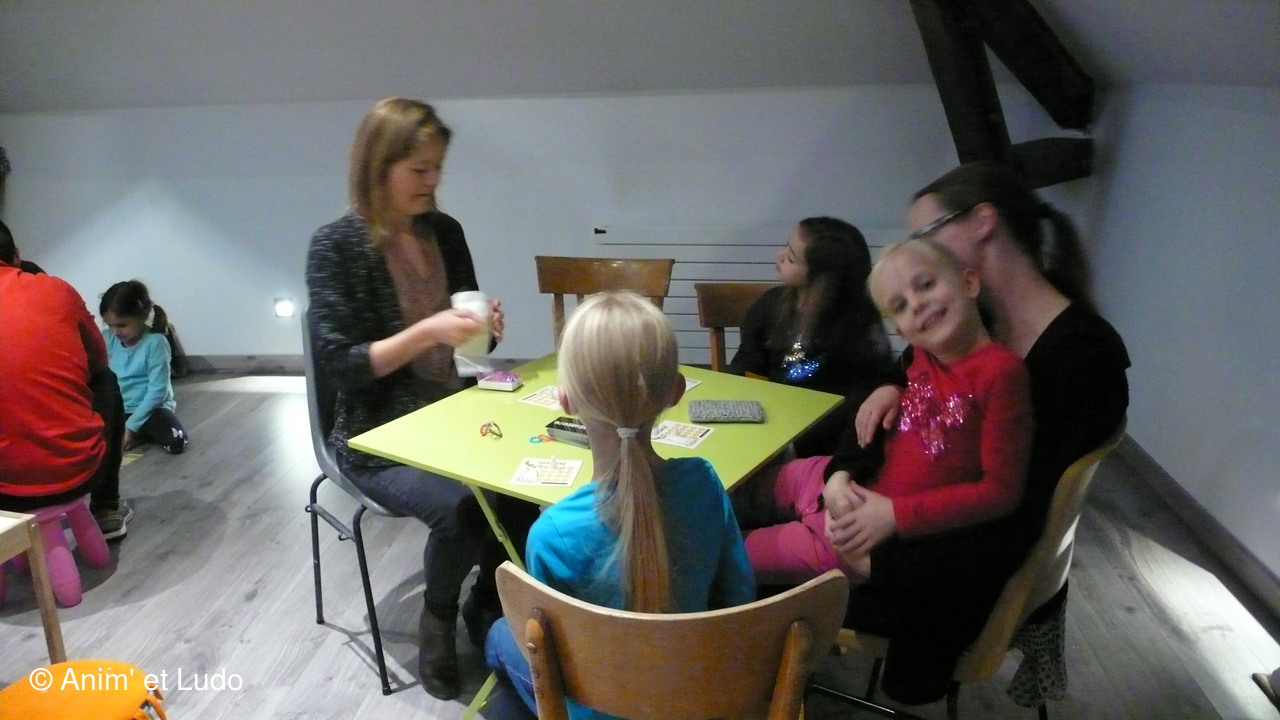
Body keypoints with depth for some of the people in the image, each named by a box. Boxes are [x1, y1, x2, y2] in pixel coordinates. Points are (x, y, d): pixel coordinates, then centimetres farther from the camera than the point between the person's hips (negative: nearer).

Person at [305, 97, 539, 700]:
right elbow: (338, 365, -16)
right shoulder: (335, 246, -11)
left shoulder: (445, 231, 5)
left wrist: (483, 328, -9)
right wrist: (427, 331, -25)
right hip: (377, 436, -5)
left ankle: (487, 600, 9)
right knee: (461, 506, -29)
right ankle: (439, 617, 3)